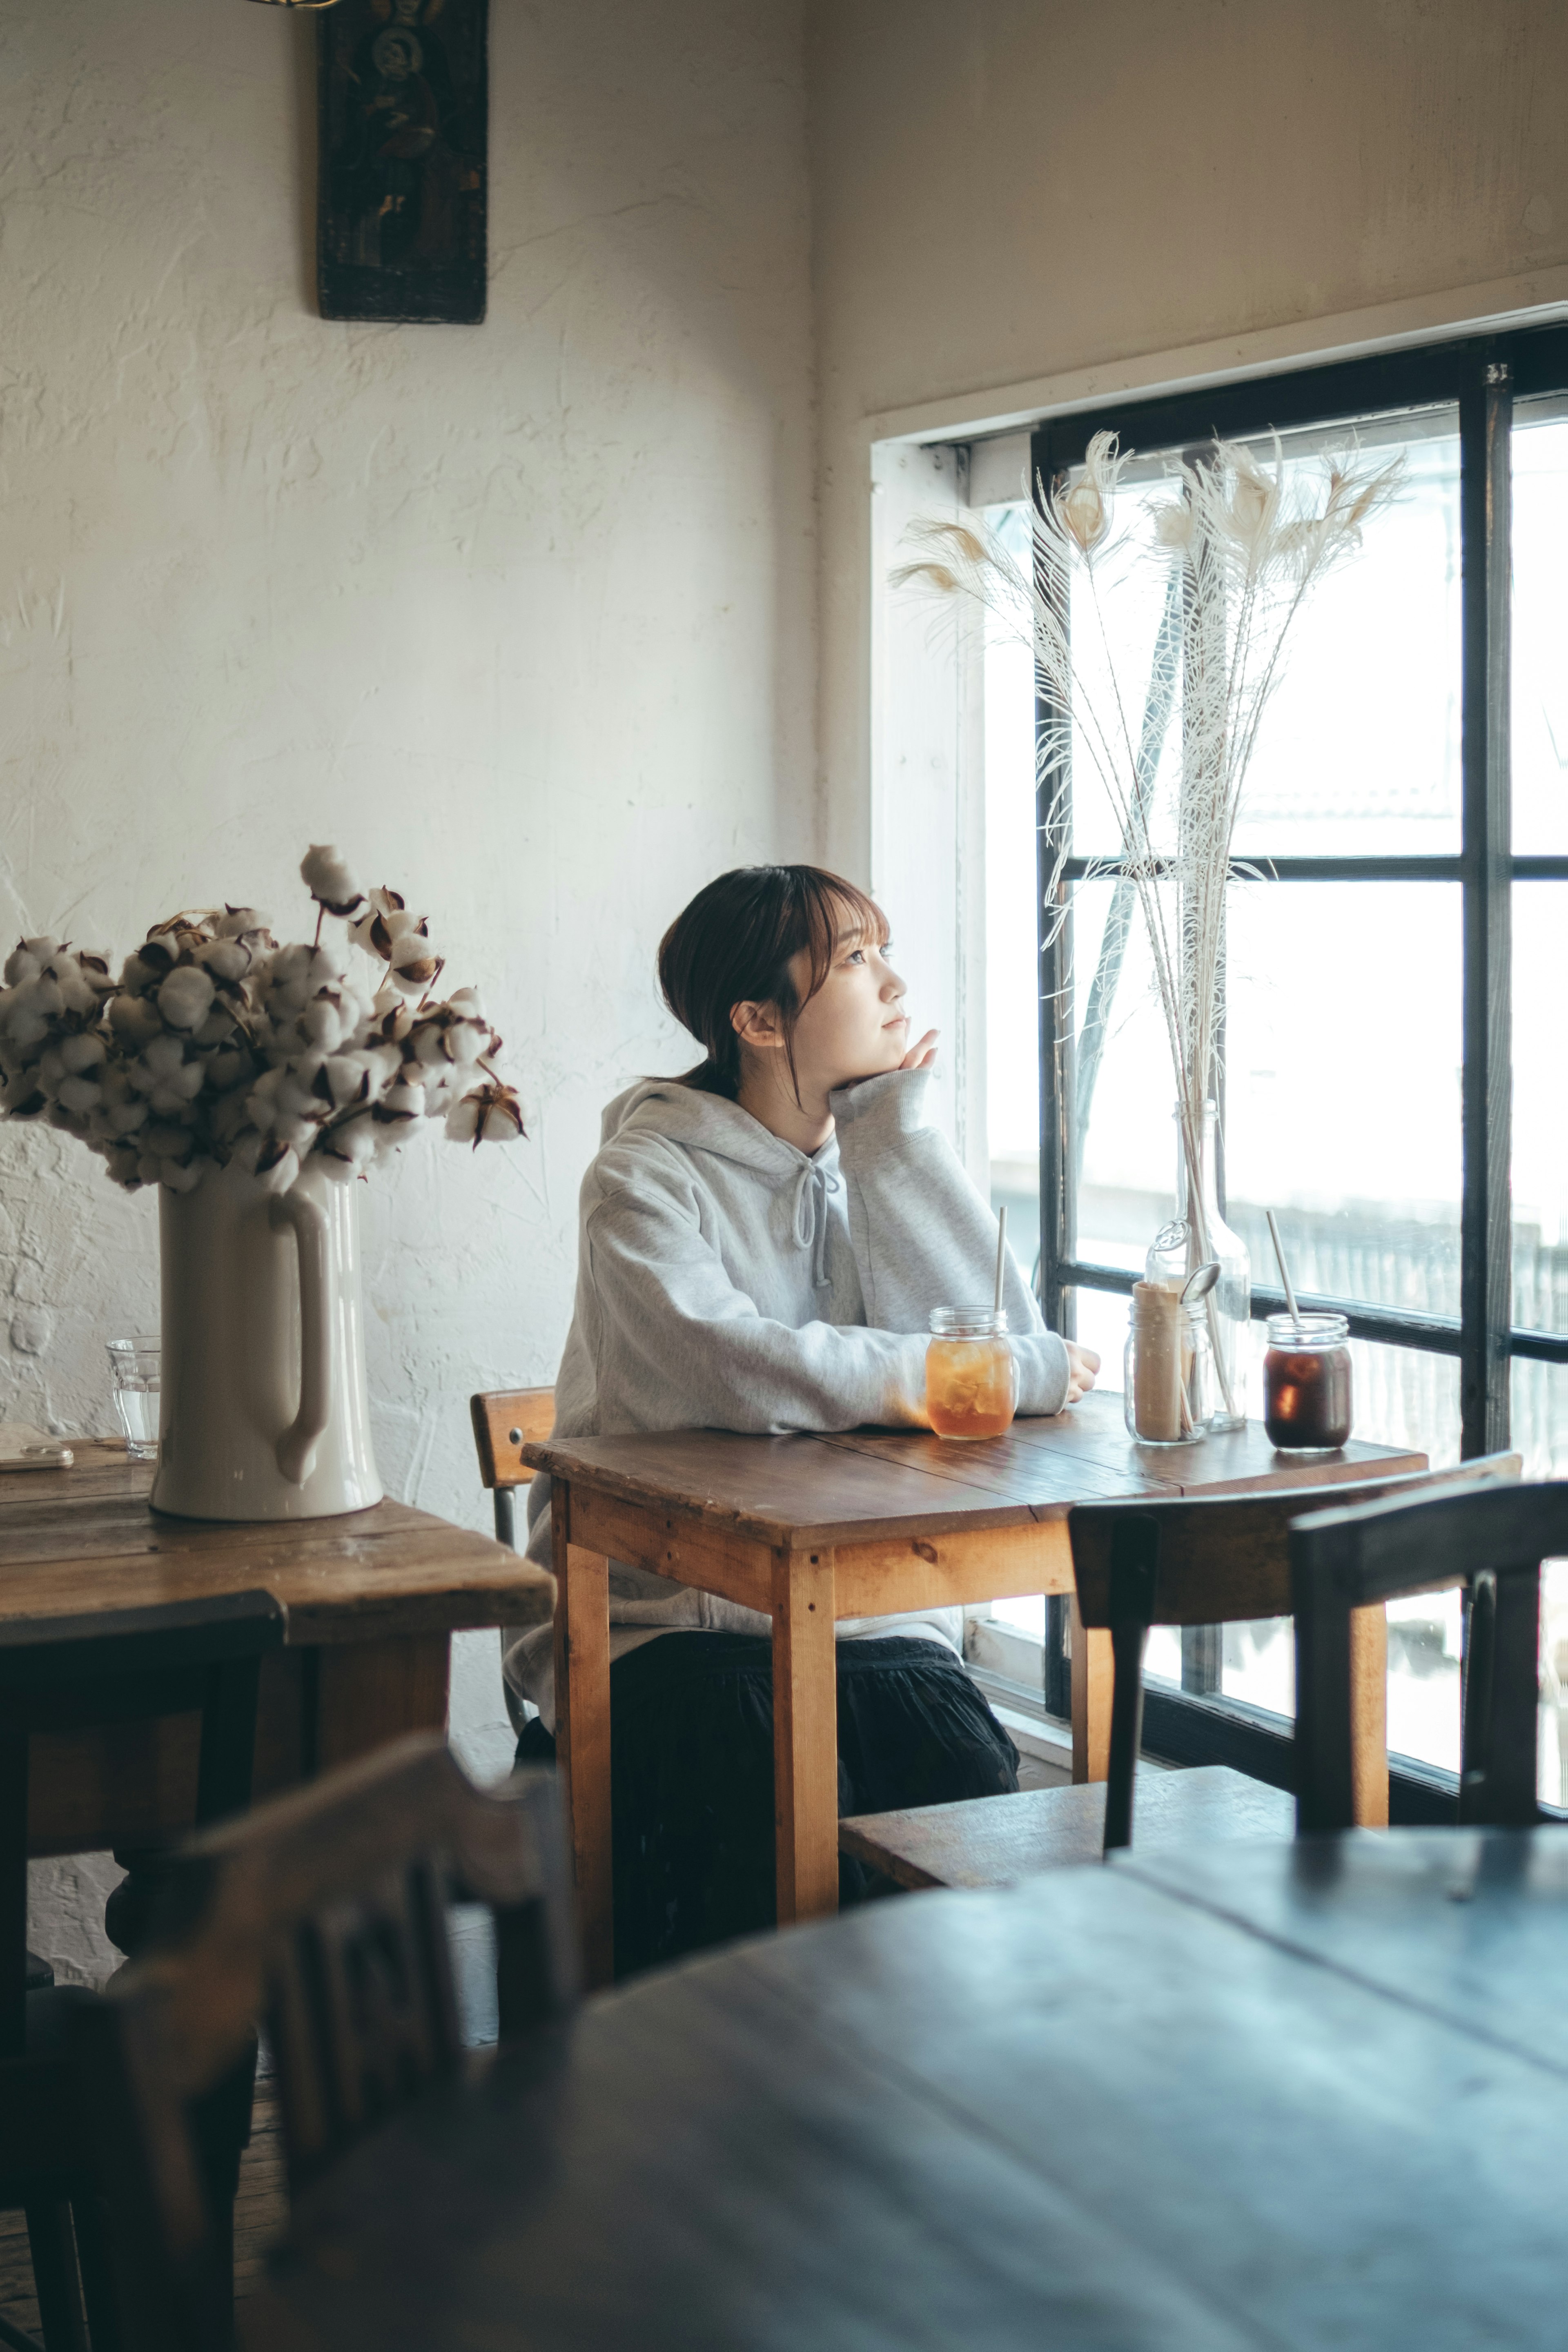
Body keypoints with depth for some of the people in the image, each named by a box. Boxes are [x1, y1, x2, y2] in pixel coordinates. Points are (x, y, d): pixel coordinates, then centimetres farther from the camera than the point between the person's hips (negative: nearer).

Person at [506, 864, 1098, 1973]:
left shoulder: (879, 1158, 13)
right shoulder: (649, 1173, -5)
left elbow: (1002, 1334, -4)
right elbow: (713, 1369, -26)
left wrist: (893, 1131, -4)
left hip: (864, 1617, 4)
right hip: (662, 1621, -4)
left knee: (969, 1772, -23)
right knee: (774, 1778, -31)